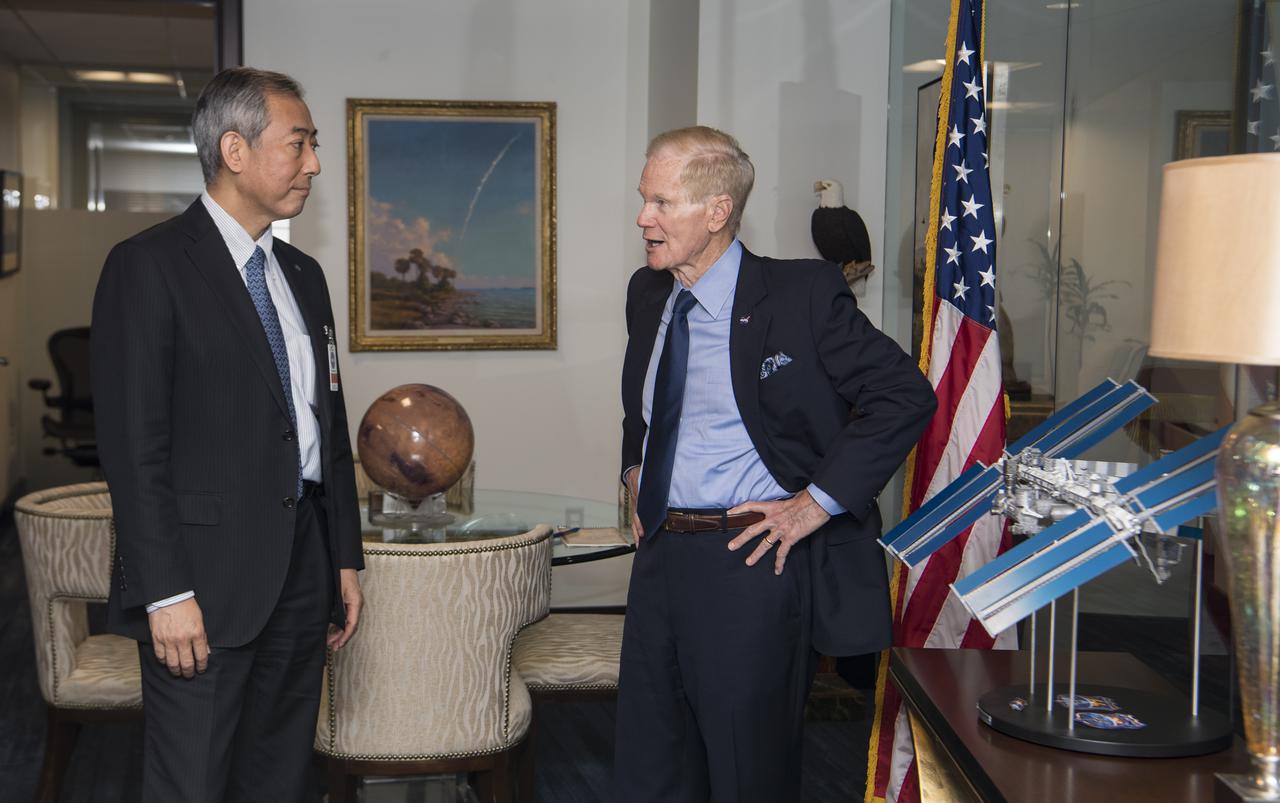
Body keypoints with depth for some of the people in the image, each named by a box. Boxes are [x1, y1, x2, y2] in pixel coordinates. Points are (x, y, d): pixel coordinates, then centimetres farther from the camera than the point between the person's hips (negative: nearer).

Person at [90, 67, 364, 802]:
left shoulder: (303, 274, 15)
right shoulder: (149, 266, -8)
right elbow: (133, 444, -13)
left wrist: (346, 556, 14)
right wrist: (166, 593, -17)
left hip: (302, 575, 7)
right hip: (206, 580, -7)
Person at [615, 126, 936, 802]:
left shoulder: (801, 295, -11)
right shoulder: (646, 295, 9)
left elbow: (905, 396, -13)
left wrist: (816, 503, -15)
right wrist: (635, 468, 13)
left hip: (751, 562, -6)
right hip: (659, 556, 7)